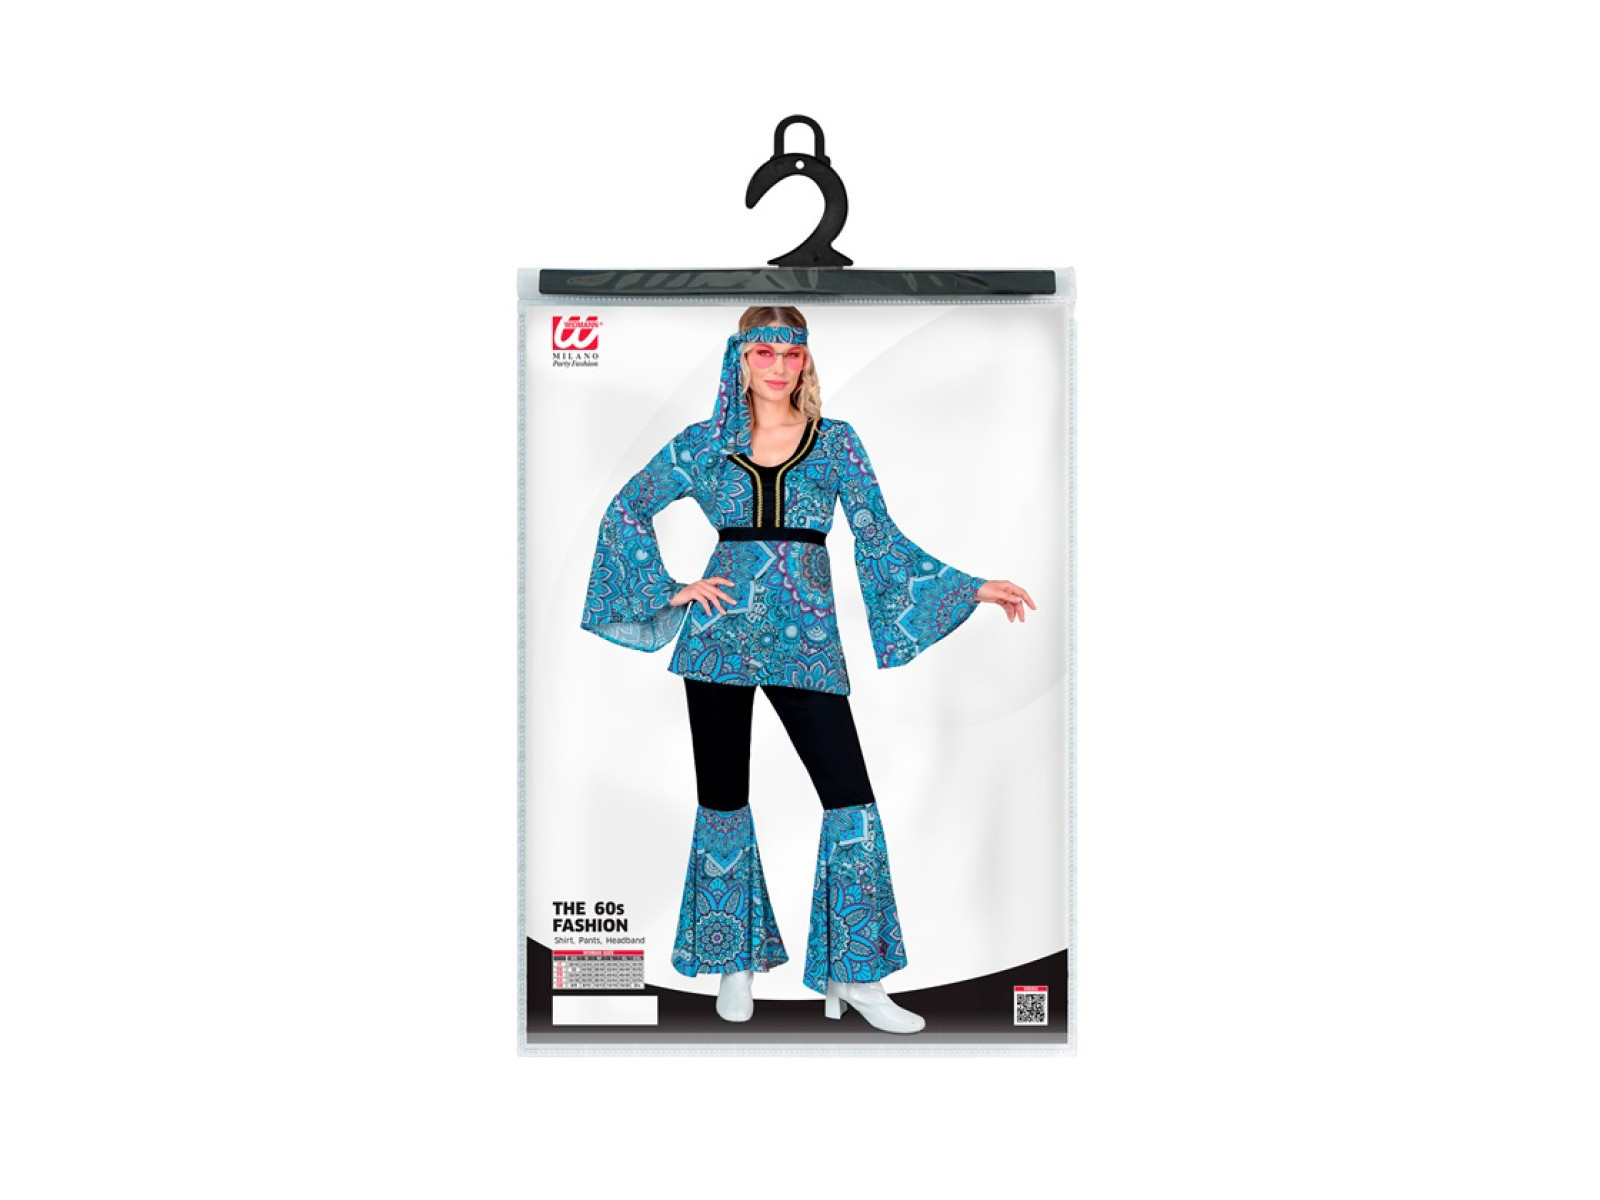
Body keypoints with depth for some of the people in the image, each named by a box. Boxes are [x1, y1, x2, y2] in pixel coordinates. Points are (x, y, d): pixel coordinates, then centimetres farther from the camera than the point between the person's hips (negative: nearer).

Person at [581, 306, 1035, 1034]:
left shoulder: (838, 443, 6)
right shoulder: (705, 443, 5)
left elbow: (882, 540, 5)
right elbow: (624, 512, 11)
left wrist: (974, 589, -2)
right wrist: (672, 590, 1)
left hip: (805, 640, 0)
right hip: (721, 636, 0)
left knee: (849, 797, -7)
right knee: (723, 798, 8)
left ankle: (855, 975, 6)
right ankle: (736, 960, 26)